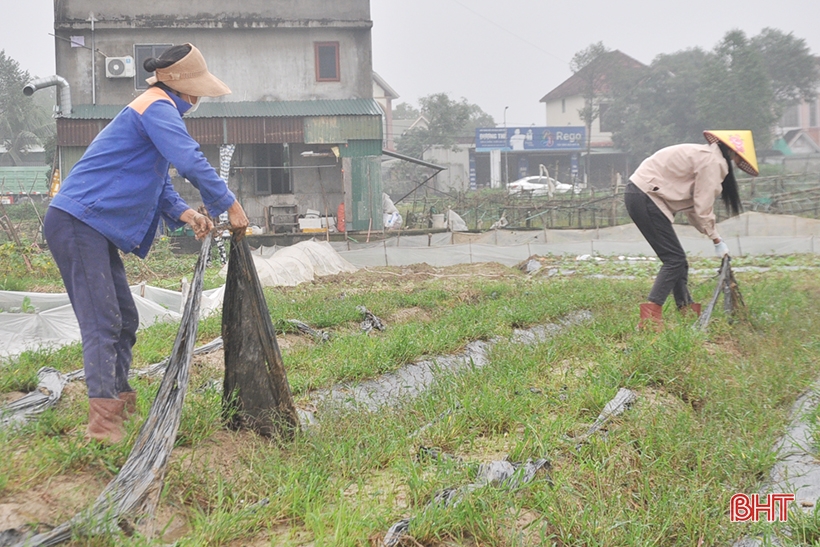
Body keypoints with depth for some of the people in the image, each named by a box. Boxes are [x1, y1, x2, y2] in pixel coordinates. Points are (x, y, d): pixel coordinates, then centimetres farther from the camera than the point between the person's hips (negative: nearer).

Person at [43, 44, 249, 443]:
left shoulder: (159, 111, 21)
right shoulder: (158, 107, -12)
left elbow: (158, 182, 22)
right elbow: (191, 162, -24)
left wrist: (183, 213, 5)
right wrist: (229, 206, -15)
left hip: (96, 229, 11)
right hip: (77, 223, -11)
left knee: (124, 319, 15)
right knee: (102, 322, -15)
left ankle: (121, 402, 26)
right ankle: (102, 417, -17)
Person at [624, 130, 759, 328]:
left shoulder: (704, 155, 20)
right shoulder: (713, 162, -11)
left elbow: (693, 205, 19)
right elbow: (703, 208, -12)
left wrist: (712, 235, 15)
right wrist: (716, 239, -1)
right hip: (646, 198, -10)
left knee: (676, 259, 15)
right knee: (675, 259, -8)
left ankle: (688, 312, 21)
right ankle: (649, 317, -14)